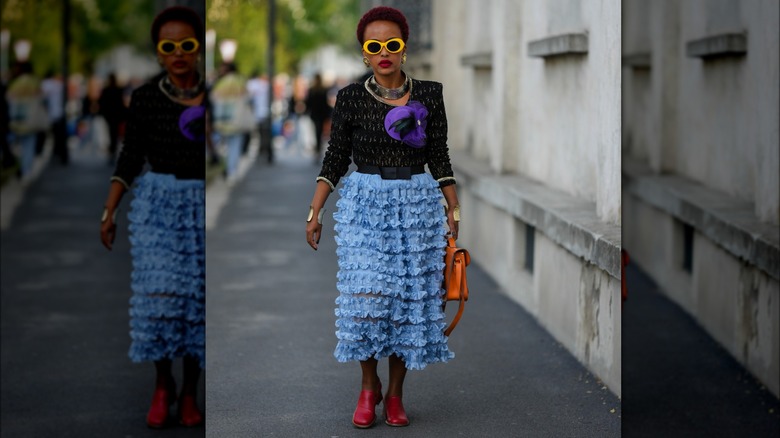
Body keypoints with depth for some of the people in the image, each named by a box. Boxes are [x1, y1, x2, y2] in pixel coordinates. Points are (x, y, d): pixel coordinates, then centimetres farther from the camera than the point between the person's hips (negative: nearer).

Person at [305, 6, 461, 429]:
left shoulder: (429, 94, 4)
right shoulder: (351, 97, 1)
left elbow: (439, 157, 8)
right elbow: (335, 158, 4)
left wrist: (454, 207, 1)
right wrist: (314, 212, 0)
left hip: (417, 204, 1)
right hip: (364, 203, -1)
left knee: (411, 298, 1)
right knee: (366, 294, -9)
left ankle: (395, 394, 13)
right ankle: (368, 385, 11)